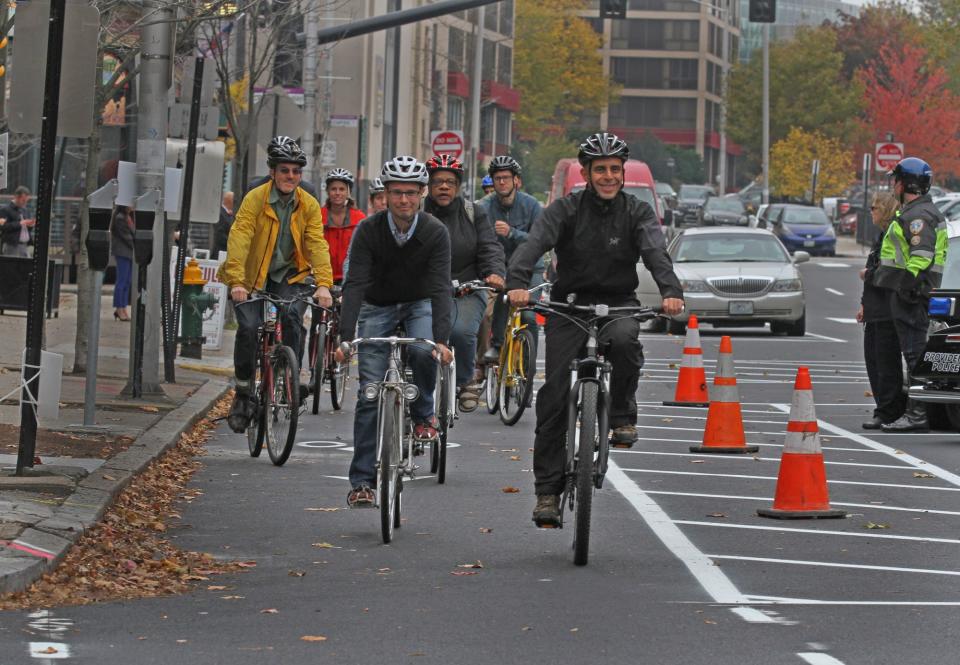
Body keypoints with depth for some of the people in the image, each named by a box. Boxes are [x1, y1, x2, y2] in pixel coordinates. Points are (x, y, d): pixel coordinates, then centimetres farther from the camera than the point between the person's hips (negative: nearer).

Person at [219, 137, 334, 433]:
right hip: (253, 276, -2)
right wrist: (236, 281, -35)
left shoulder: (309, 205, -4)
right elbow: (239, 239, -23)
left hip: (289, 275, 2)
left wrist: (324, 283, -28)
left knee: (292, 317, -25)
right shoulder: (255, 199, -13)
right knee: (249, 328, -19)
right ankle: (243, 392, 0)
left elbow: (317, 244, -13)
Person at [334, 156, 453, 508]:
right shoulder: (368, 231, -20)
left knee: (422, 351, -33)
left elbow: (440, 288, -28)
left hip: (419, 304, 0)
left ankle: (423, 413, -4)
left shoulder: (435, 232, -21)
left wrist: (441, 340, -41)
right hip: (378, 307, 0)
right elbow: (355, 285, -27)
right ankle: (362, 481, -8)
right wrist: (345, 338, -39)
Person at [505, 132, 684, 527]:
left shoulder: (637, 213, 0)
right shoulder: (566, 209, -3)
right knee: (555, 393, -11)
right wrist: (517, 283, -40)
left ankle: (622, 415, -10)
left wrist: (671, 291, -38)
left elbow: (655, 252, -17)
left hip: (618, 303, 0)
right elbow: (534, 244, -19)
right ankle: (548, 489, -5)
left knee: (624, 339, -36)